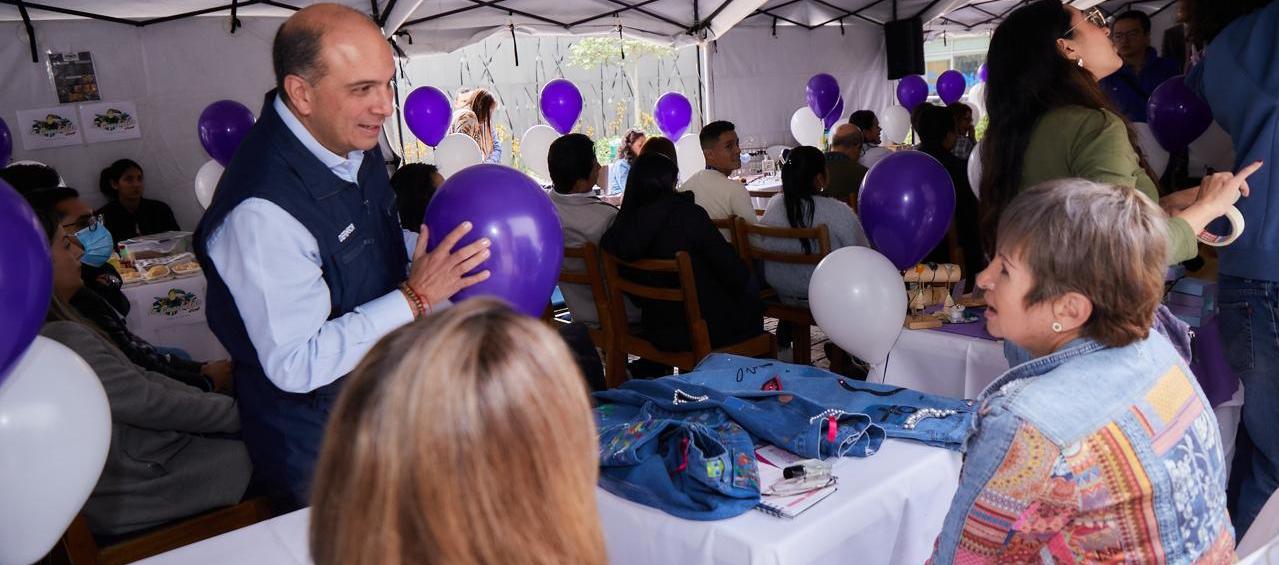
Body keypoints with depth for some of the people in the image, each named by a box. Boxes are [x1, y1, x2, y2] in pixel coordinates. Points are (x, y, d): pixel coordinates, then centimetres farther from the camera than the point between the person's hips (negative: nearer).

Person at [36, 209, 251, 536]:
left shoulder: (50, 329, 3)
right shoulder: (63, 339, -28)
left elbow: (134, 376, 5)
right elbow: (150, 402, -22)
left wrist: (211, 400, 1)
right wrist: (238, 412, -10)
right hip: (129, 495, -9)